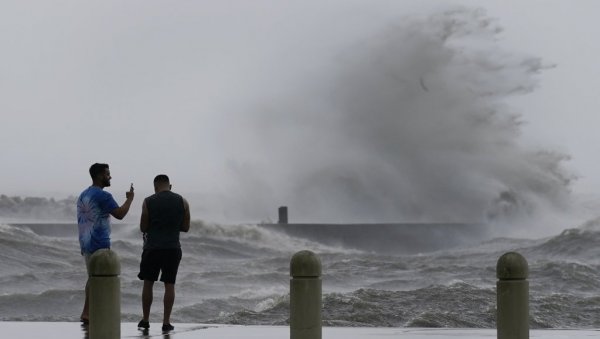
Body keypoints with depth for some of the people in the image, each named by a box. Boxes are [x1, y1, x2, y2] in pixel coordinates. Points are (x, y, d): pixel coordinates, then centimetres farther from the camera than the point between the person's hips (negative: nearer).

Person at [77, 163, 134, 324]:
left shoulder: (83, 195, 14)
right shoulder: (103, 196, -14)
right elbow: (120, 214, -20)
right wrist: (129, 199, -4)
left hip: (86, 243, 9)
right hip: (99, 244, -9)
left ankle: (88, 313, 15)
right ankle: (87, 314, -5)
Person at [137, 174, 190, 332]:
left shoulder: (148, 202, -3)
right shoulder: (182, 202, 2)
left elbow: (143, 227, 0)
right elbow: (186, 227, 7)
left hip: (152, 247, -1)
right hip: (173, 248, 1)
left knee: (148, 283, 11)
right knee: (169, 285, 5)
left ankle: (145, 320, 14)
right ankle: (166, 322, 2)